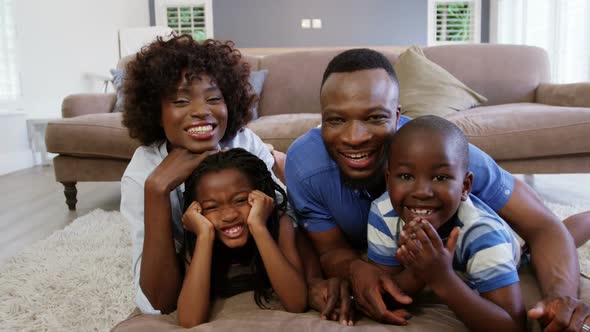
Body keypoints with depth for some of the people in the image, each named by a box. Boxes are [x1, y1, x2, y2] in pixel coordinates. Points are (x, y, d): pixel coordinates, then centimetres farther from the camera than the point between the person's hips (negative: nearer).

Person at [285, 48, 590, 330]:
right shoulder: (305, 165, -39)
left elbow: (542, 226, -34)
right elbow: (331, 250, -24)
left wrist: (560, 296, -55)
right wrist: (354, 269, -48)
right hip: (359, 254, 1)